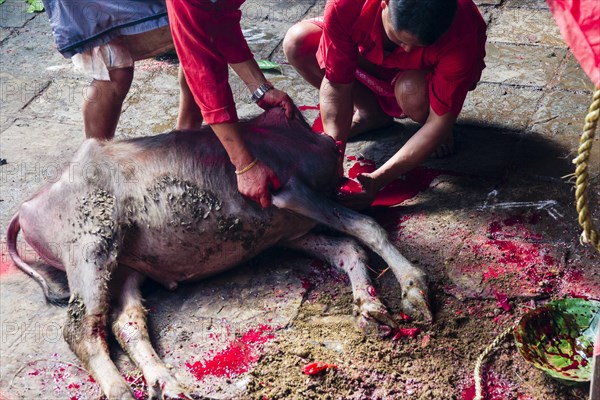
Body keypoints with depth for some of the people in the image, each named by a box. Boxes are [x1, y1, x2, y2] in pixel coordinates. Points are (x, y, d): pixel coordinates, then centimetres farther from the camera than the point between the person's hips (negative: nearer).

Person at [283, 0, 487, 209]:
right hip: (372, 62, 3)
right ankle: (372, 112, 1)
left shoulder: (462, 37, -40)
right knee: (297, 43, -21)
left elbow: (440, 122, -34)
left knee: (412, 91, -39)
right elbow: (336, 85, -30)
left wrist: (377, 181, -42)